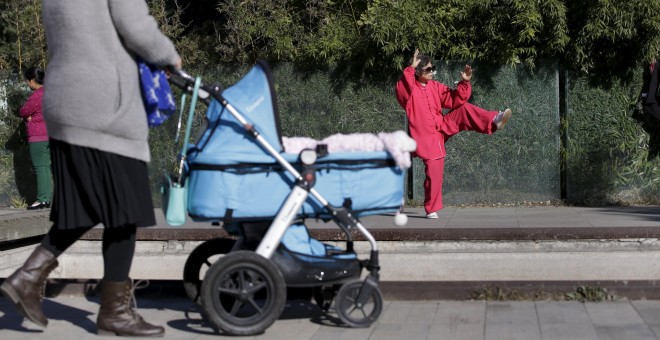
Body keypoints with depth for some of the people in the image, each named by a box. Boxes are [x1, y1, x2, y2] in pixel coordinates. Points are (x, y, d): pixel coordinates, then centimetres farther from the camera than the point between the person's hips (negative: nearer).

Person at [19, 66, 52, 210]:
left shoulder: (36, 96, -17)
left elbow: (23, 112, -10)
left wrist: (27, 116, 9)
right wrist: (30, 116, 2)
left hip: (38, 137, -9)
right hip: (49, 135, 9)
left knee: (40, 167, -6)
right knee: (46, 167, 9)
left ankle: (42, 199, -6)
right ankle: (47, 199, 10)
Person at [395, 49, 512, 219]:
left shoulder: (435, 86, 6)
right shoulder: (407, 89, -10)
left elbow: (455, 100, 3)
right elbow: (402, 88, -35)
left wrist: (465, 82, -10)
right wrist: (411, 68, -38)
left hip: (443, 127, 5)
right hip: (426, 137, -5)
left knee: (464, 109, -13)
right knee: (434, 172, -7)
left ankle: (494, 121, -29)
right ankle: (431, 209, 8)